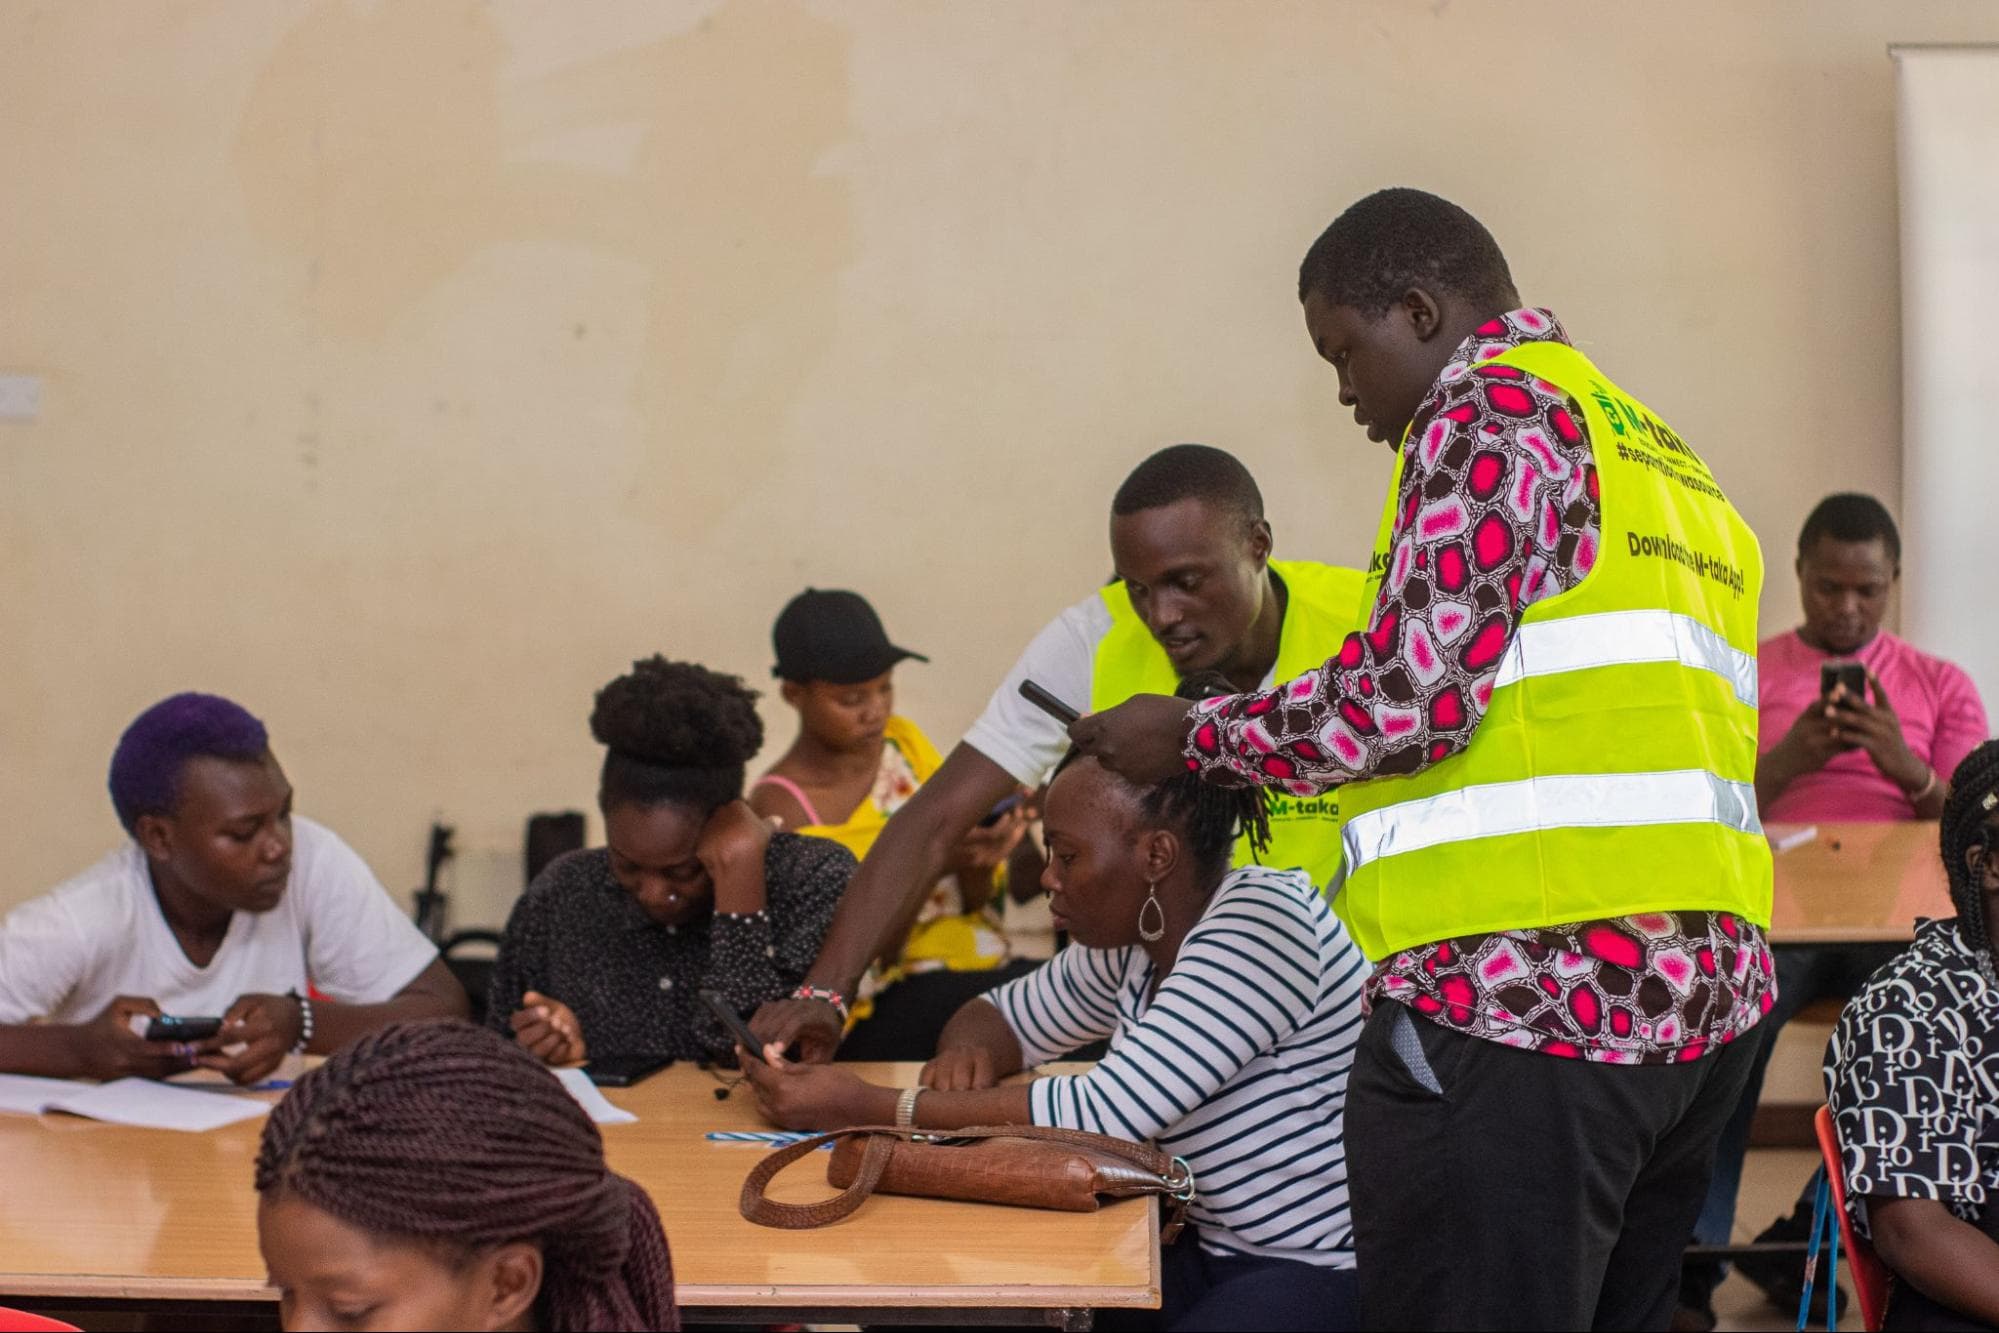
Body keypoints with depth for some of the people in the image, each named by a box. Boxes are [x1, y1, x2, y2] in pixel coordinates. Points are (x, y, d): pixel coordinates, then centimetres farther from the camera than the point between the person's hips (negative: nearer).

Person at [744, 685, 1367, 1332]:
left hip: (1325, 1275, -8)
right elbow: (1008, 1014, 24)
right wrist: (967, 1050, -3)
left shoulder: (1262, 922, -20)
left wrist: (866, 1107, -21)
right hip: (1214, 1256, 8)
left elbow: (1106, 1112, -25)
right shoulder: (1132, 949, 7)